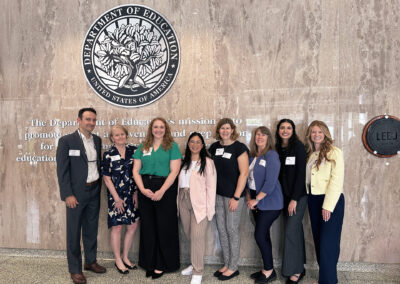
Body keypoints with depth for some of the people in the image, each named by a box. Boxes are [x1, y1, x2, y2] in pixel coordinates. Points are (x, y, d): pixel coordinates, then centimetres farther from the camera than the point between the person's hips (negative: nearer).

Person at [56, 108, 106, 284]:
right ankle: (75, 269, 17)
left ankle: (90, 261, 32)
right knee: (74, 232, 4)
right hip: (76, 193, -5)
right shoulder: (66, 141, -8)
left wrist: (99, 187, 10)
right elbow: (62, 170, -10)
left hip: (94, 191, 5)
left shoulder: (97, 140, 9)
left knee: (91, 229, 16)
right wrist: (68, 194, -14)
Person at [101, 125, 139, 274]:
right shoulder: (108, 154, -6)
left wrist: (136, 192, -1)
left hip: (132, 195, 4)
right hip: (116, 196, -4)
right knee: (117, 227, 4)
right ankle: (118, 260, 22)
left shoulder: (133, 150, 3)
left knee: (133, 226, 8)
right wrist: (116, 198, -9)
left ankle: (125, 257, 27)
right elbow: (106, 178, -6)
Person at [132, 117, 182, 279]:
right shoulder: (143, 147, 11)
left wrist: (162, 191, -16)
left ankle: (162, 264, 18)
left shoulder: (172, 146, 0)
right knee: (148, 227, 9)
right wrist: (142, 189, -8)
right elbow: (136, 170, 7)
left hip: (166, 188, -3)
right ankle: (150, 262, 23)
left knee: (164, 227, 3)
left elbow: (174, 171, -8)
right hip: (145, 189, 3)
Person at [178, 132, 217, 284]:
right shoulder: (184, 162, 14)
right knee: (189, 234, 12)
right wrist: (178, 202, 3)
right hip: (183, 201, 5)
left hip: (199, 202, -5)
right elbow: (179, 181, 12)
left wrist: (210, 209, -11)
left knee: (197, 236, -8)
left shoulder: (207, 162, -3)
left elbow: (211, 186, -7)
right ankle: (195, 264, 30)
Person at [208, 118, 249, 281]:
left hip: (233, 195, -6)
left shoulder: (239, 148, -8)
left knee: (232, 230, 2)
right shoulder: (214, 147, 9)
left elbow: (244, 173, -12)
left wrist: (236, 197, -16)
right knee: (221, 229, 11)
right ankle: (226, 264, 26)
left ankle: (233, 268, 17)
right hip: (217, 194, 6)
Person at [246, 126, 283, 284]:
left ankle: (269, 271, 11)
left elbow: (270, 182, -19)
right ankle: (266, 269, 25)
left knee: (259, 235, -6)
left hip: (269, 203, -7)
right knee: (263, 235, 13)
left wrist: (256, 200, -15)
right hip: (256, 203, 7)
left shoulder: (271, 155, -12)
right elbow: (248, 179, 13)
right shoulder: (252, 157, 10)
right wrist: (249, 198, 1)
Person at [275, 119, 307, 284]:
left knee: (291, 231, -6)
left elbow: (301, 173, -14)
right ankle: (299, 268, 24)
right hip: (285, 196, 6)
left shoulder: (298, 146, -10)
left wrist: (294, 199, -16)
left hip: (298, 195, -6)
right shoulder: (278, 148, 8)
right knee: (296, 230, 13)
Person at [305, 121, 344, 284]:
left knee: (327, 242, -5)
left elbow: (337, 180, -14)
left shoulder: (334, 152, -7)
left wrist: (328, 205, -18)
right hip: (313, 200, 7)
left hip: (331, 200, -6)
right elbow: (306, 178, 11)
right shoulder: (309, 154, 11)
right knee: (318, 240, 14)